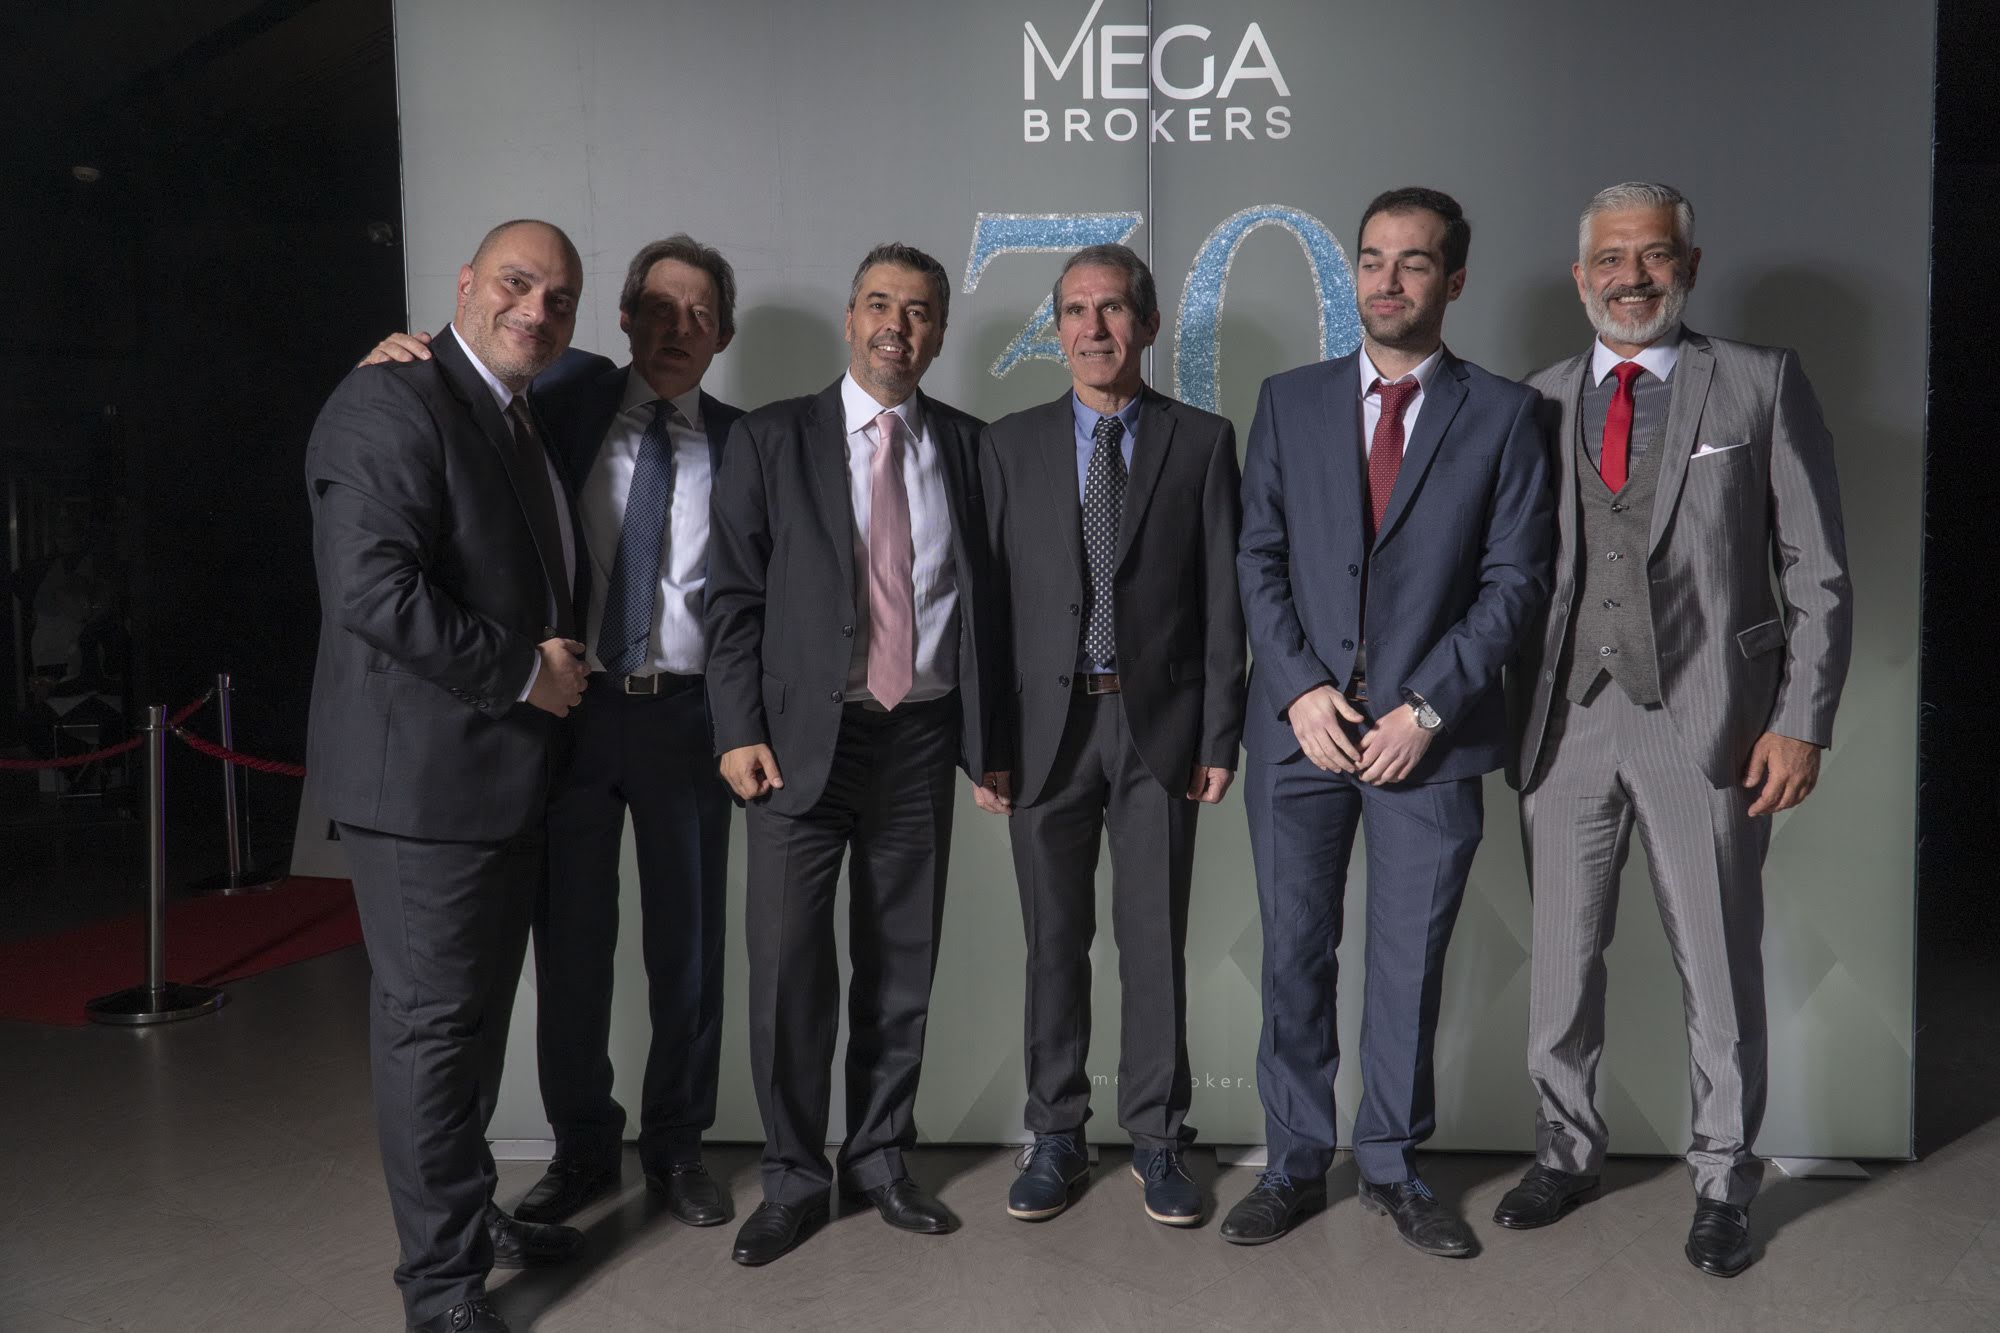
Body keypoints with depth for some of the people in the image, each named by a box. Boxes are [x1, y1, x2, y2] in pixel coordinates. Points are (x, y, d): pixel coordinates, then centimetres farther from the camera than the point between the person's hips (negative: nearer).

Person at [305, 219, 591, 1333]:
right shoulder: (392, 403, -14)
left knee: (480, 1010, 19)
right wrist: (523, 671, -18)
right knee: (433, 1020, 1)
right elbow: (372, 590, -24)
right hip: (423, 773, -9)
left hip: (509, 774, 9)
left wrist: (559, 664, 8)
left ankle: (470, 1212, 35)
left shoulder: (527, 423, 16)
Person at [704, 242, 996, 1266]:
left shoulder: (966, 444, 9)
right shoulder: (771, 440, 2)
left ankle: (881, 1158, 28)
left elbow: (984, 593, 9)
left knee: (901, 962, 10)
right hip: (803, 735, -2)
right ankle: (794, 1175, 18)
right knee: (788, 961, -1)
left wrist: (989, 736, 5)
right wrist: (739, 731, -8)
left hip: (922, 736, 2)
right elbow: (733, 595, -1)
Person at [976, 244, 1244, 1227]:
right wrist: (986, 740, -2)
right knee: (1054, 942, 9)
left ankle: (1156, 1138, 20)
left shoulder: (1202, 441, 4)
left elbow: (1222, 597, 2)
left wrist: (1220, 734, -4)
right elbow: (989, 598, 3)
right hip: (1045, 726, 1)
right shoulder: (1010, 445, 6)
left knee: (1156, 941, 5)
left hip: (1158, 725, -1)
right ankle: (1056, 1136, 23)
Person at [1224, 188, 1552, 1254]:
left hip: (1429, 730, -1)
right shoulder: (1290, 400, 9)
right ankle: (1295, 1166, 23)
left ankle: (1391, 1167, 25)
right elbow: (1258, 559, 5)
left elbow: (1514, 580, -1)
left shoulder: (1501, 414, 4)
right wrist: (1301, 690, -8)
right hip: (1301, 724, 1)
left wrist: (1427, 707, -10)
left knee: (1411, 962, 7)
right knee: (1295, 957, 7)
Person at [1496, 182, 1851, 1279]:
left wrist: (1802, 722, -6)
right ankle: (1566, 1152, 30)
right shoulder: (1538, 402, 9)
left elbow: (1818, 573, 1)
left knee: (1719, 964, 7)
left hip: (1705, 722, -2)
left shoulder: (1762, 385, 2)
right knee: (1562, 955, 12)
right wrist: (1511, 718, 2)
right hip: (1566, 721, 3)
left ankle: (1723, 1180, 26)